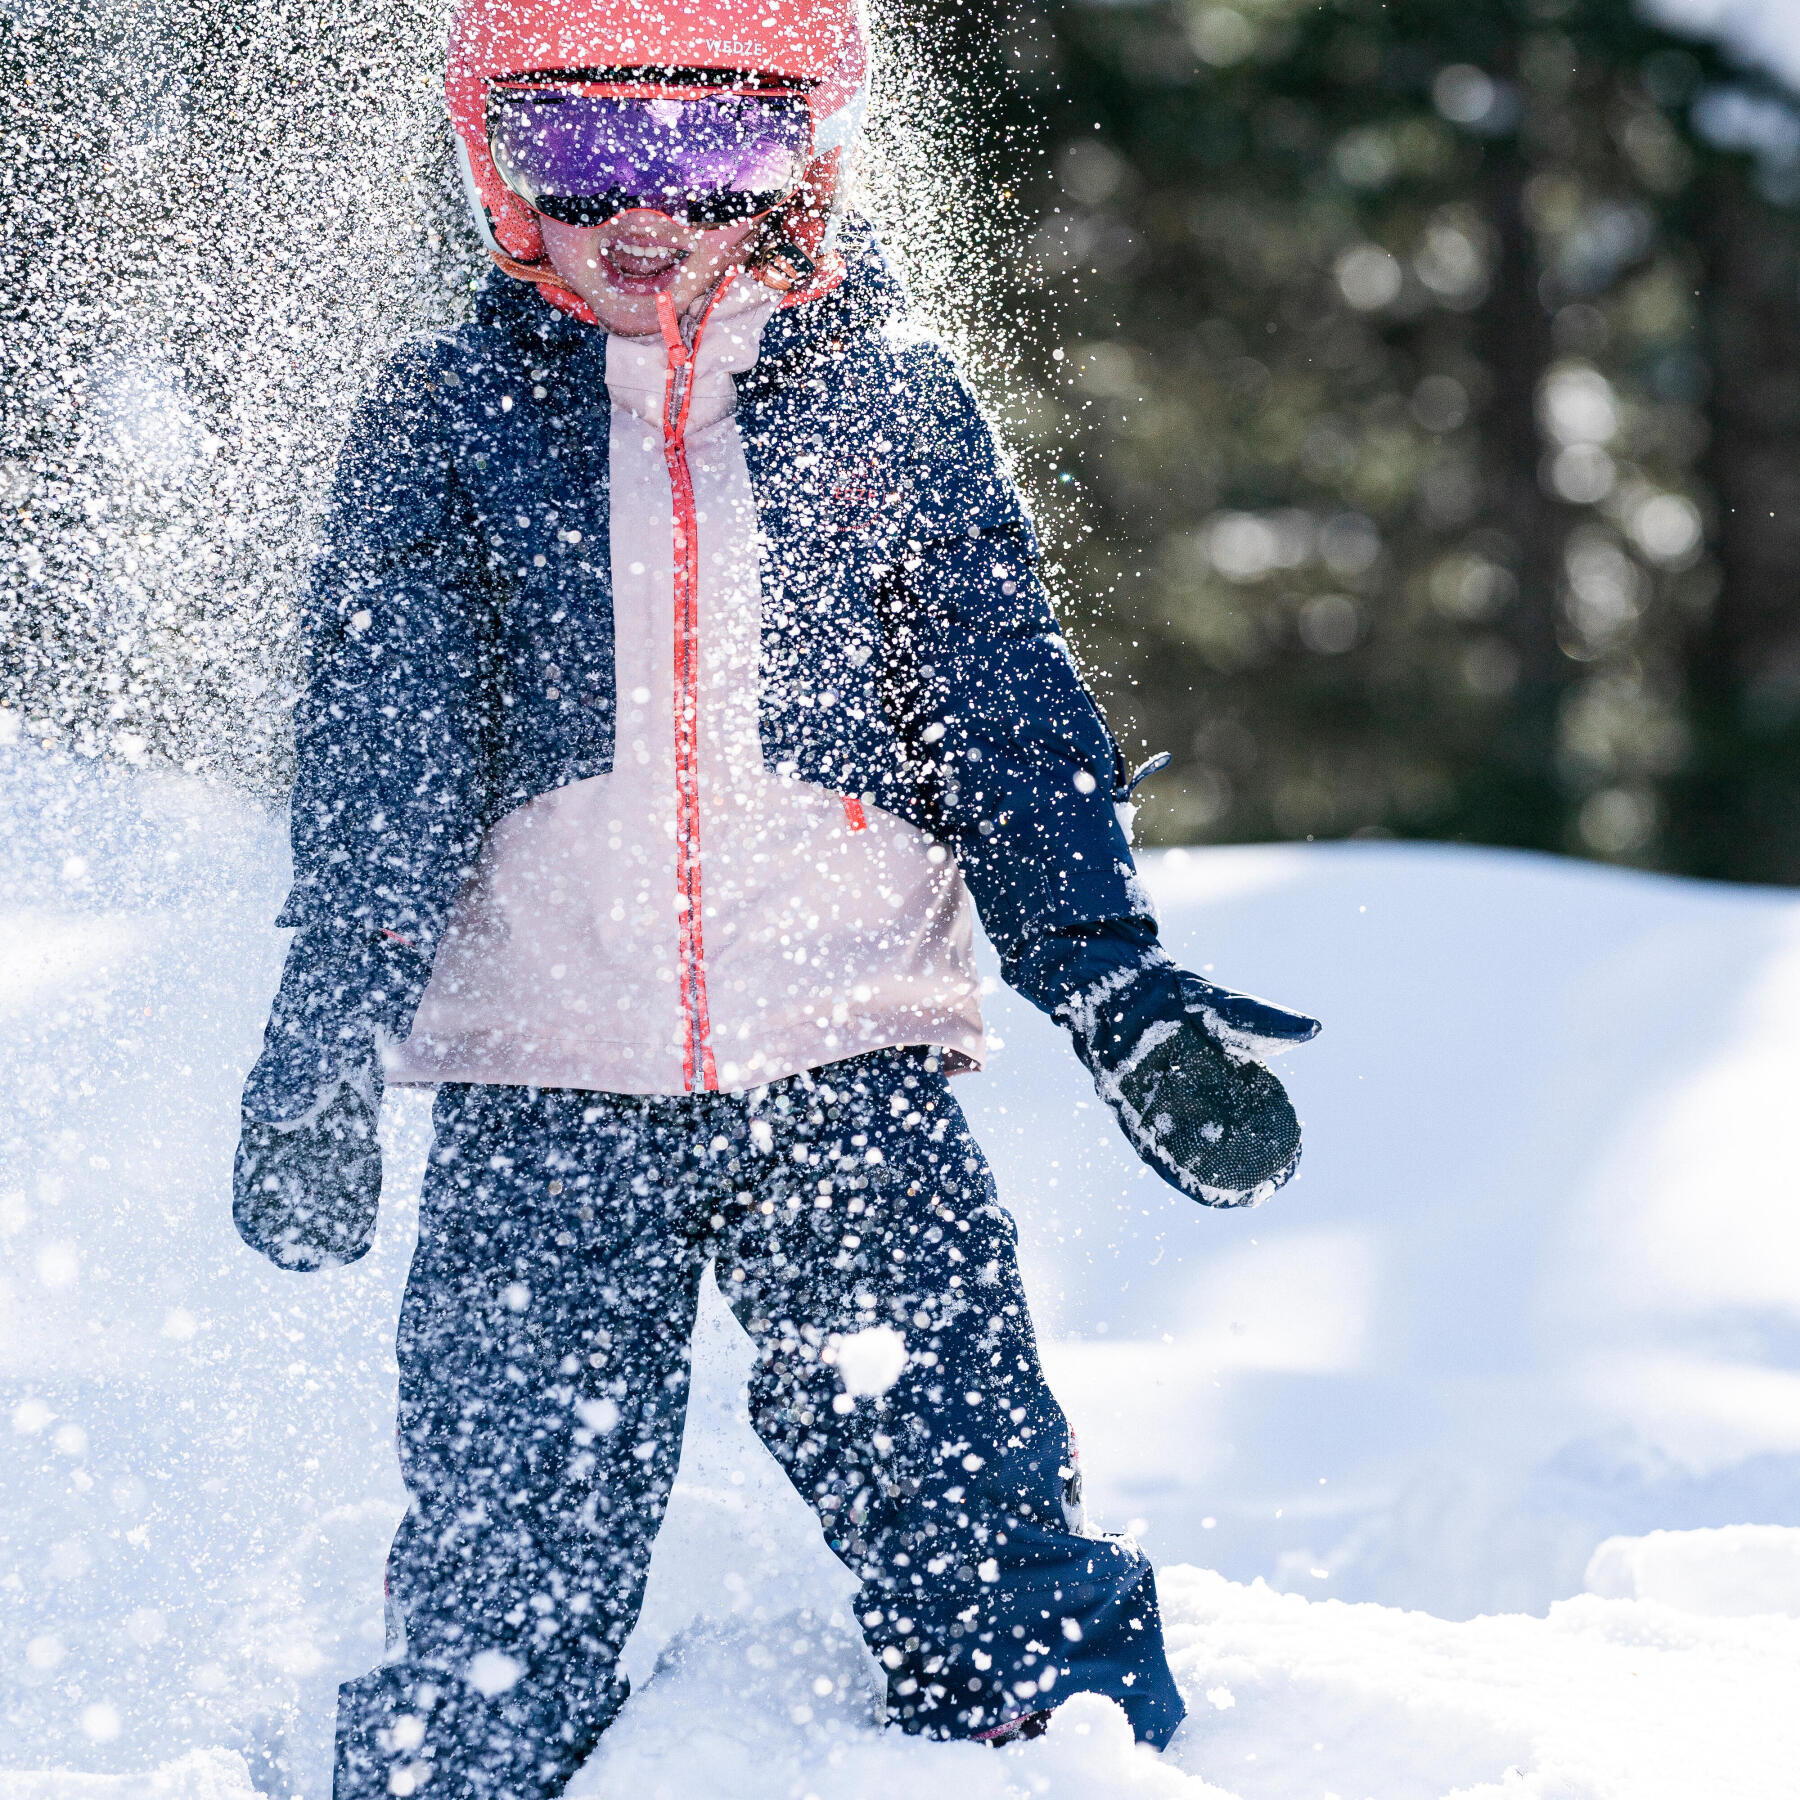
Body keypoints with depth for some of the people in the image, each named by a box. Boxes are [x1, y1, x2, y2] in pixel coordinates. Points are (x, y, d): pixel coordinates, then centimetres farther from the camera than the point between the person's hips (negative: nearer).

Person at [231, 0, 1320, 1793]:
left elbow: (1011, 725, 10)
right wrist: (326, 1051, -9)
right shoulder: (440, 424, 7)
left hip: (848, 1077, 0)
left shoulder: (893, 405, 9)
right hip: (538, 1104, 0)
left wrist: (1117, 986, -2)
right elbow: (379, 758, 2)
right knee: (500, 1610, -1)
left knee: (989, 1563, -4)